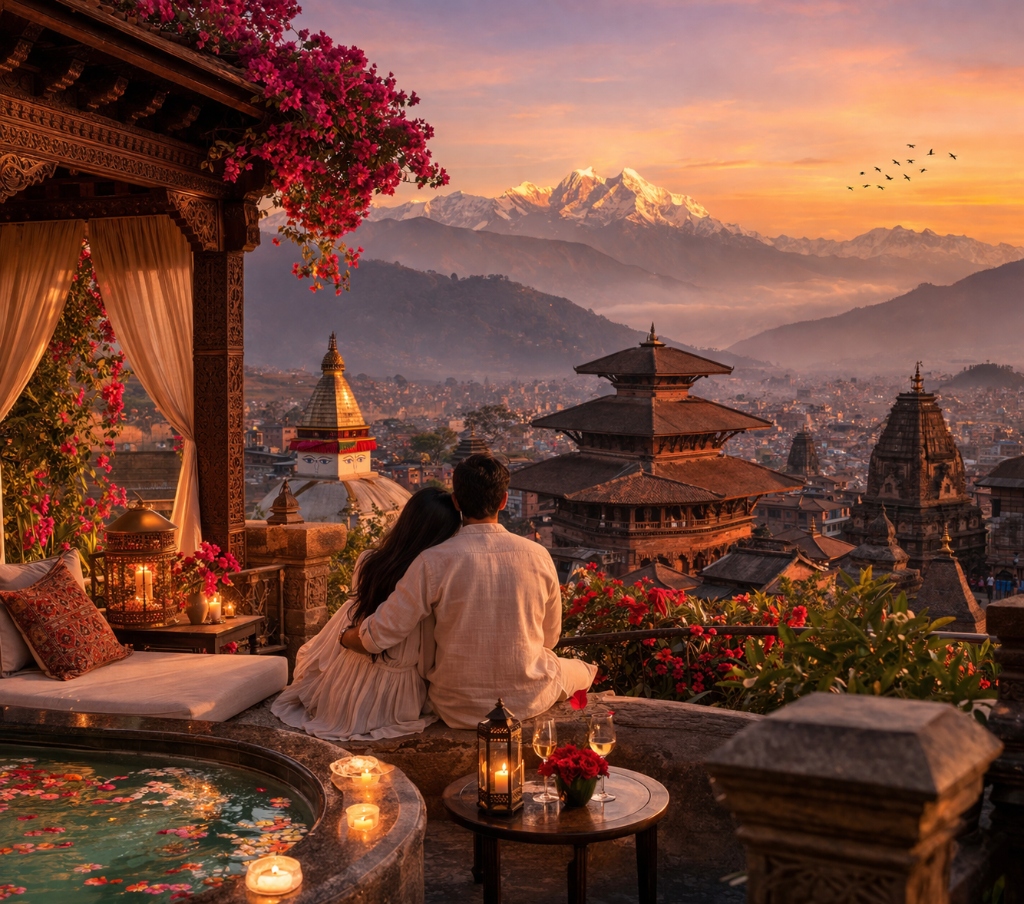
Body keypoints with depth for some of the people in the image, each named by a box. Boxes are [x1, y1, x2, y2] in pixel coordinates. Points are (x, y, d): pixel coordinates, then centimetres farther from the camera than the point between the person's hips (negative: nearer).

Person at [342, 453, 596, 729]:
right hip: (529, 701, 1)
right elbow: (550, 637, 1)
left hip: (459, 711, -1)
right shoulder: (538, 556, -12)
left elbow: (378, 637, -14)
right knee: (583, 670, 32)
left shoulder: (433, 562, -18)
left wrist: (344, 637, 8)